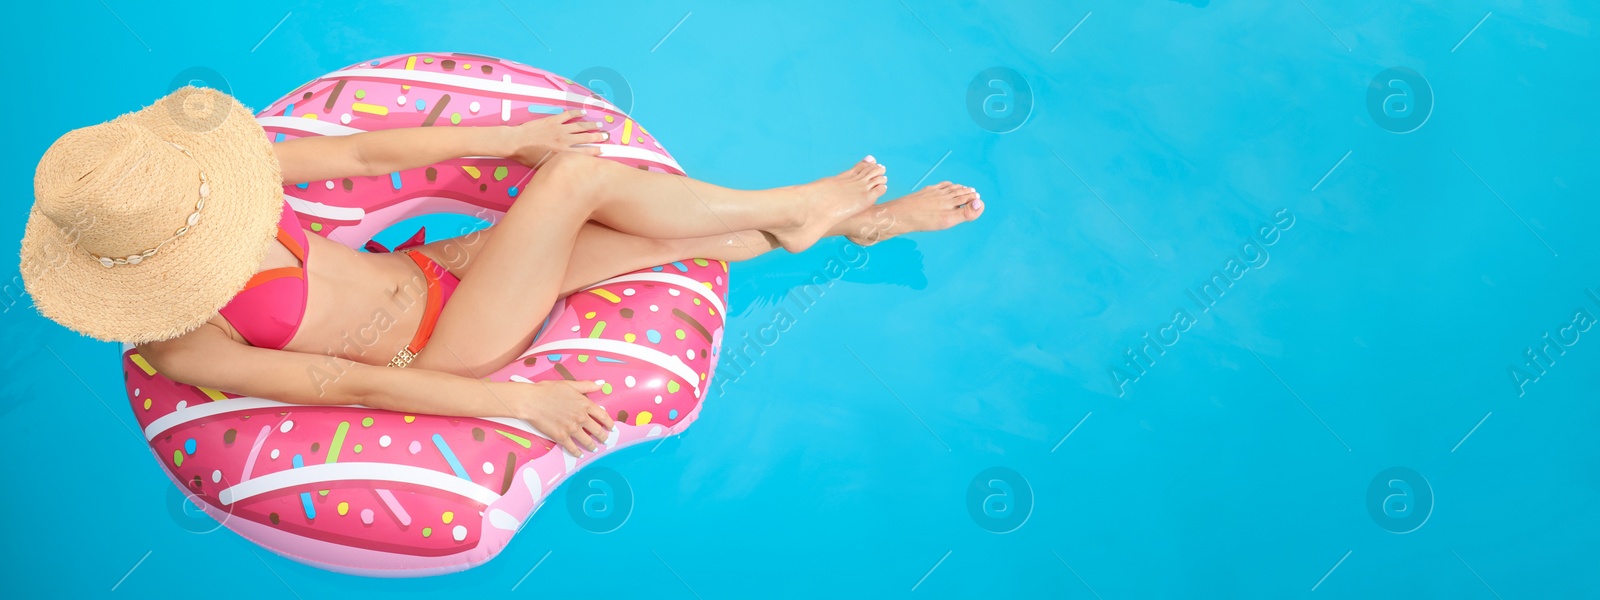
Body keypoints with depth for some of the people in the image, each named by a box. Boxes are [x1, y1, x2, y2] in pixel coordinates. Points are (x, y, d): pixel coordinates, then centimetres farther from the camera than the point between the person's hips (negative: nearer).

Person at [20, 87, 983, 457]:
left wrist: (512, 136, 1)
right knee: (582, 176, -21)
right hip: (443, 354, -6)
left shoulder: (187, 188, -9)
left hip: (429, 274, 6)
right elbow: (353, 386, -22)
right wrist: (521, 401, -19)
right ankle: (800, 208, -1)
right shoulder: (180, 344, -25)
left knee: (661, 233, -4)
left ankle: (869, 219, 14)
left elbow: (365, 152, -3)